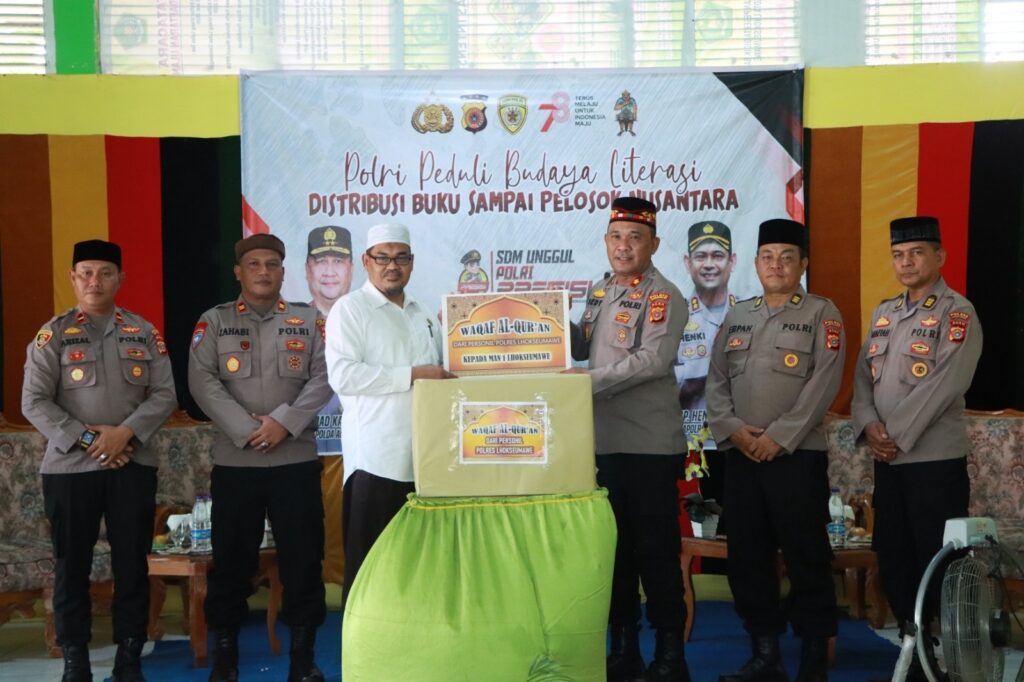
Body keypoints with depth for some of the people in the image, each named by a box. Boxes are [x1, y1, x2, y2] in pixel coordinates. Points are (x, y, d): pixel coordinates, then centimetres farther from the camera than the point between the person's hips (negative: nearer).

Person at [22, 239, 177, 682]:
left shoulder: (144, 333, 7)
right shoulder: (53, 335, 1)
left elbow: (164, 395, 1)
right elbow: (34, 403, -5)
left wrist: (125, 433, -13)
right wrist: (86, 439, -14)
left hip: (133, 465, 2)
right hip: (69, 467, -1)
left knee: (132, 563, 6)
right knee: (72, 566, 6)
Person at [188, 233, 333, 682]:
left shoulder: (308, 321, 8)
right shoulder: (214, 321, 5)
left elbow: (323, 379, -1)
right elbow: (202, 382, -5)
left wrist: (285, 422, -14)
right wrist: (246, 430, -15)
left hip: (297, 460, 1)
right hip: (234, 461, -1)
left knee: (303, 557, 4)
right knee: (232, 558, 5)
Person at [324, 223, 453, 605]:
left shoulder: (421, 314, 20)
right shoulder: (350, 309, -2)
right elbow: (343, 375, -16)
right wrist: (412, 374, -17)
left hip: (424, 458, 6)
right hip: (376, 460, -6)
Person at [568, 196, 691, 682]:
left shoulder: (664, 297, -8)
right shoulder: (598, 293, 14)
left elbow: (653, 360, -20)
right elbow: (582, 348, 18)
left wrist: (591, 381, -23)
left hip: (650, 445, -7)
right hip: (603, 442, 7)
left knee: (656, 549, -1)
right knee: (614, 546, 12)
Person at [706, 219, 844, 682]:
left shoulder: (822, 314, 1)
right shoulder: (737, 316, 15)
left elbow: (824, 383, -10)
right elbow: (716, 381, 11)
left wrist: (778, 436, -15)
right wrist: (731, 429, -6)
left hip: (798, 454, -5)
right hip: (741, 455, 5)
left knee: (806, 556, 0)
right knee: (746, 556, 8)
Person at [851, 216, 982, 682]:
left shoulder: (958, 313, -6)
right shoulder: (883, 313, 15)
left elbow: (945, 385, -16)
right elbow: (864, 375, 10)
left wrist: (897, 434, -17)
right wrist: (869, 425, -8)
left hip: (935, 458, -6)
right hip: (887, 460, 6)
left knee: (937, 562, -1)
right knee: (892, 558, 11)